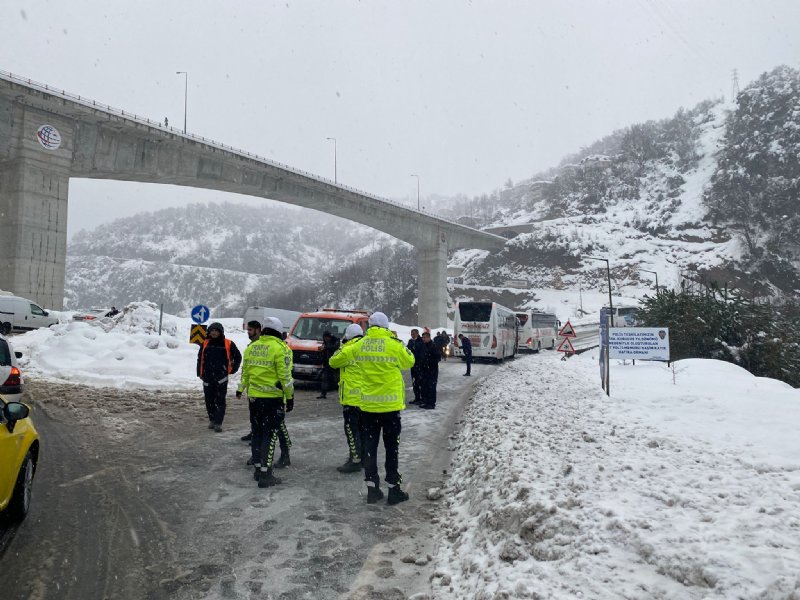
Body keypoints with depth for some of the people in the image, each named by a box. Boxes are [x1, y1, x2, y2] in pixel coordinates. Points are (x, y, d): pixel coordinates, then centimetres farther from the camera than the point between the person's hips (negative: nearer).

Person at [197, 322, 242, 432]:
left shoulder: (228, 344, -1)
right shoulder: (205, 344, 7)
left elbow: (238, 357, 10)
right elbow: (200, 358, 17)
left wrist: (232, 369, 7)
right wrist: (199, 372, 12)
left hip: (221, 377, -3)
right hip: (207, 377, 3)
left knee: (220, 401, -5)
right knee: (209, 400, 9)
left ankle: (218, 423, -4)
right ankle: (212, 420, 23)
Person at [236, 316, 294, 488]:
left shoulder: (251, 347, 7)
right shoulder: (280, 348, -12)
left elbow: (245, 371, 17)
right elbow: (285, 377, -14)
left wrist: (241, 389, 32)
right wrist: (290, 397, -6)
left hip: (254, 397, 6)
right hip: (273, 398, -6)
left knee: (257, 433, 17)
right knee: (270, 435, -1)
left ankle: (258, 469, 24)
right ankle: (265, 474, 0)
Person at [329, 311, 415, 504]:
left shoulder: (358, 345, -2)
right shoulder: (395, 345, -10)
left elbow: (334, 361, 8)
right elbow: (409, 362, 8)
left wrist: (346, 347, 25)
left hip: (367, 405, 2)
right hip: (391, 404, -2)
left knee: (370, 447, 12)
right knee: (392, 448, 9)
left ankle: (372, 489, 16)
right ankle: (394, 489, 14)